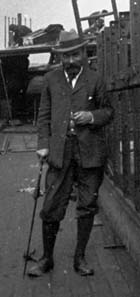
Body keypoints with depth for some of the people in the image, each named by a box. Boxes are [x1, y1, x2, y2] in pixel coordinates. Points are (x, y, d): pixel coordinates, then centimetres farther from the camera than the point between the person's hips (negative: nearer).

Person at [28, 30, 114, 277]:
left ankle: (80, 258, 22)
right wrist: (43, 144, 1)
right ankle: (47, 258, 17)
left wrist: (92, 116, -9)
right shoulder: (51, 79, 9)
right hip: (60, 151, 0)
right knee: (51, 207, 0)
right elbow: (44, 115, 11)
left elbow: (108, 111, 12)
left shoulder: (95, 80, 5)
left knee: (87, 206, 7)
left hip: (90, 152, 0)